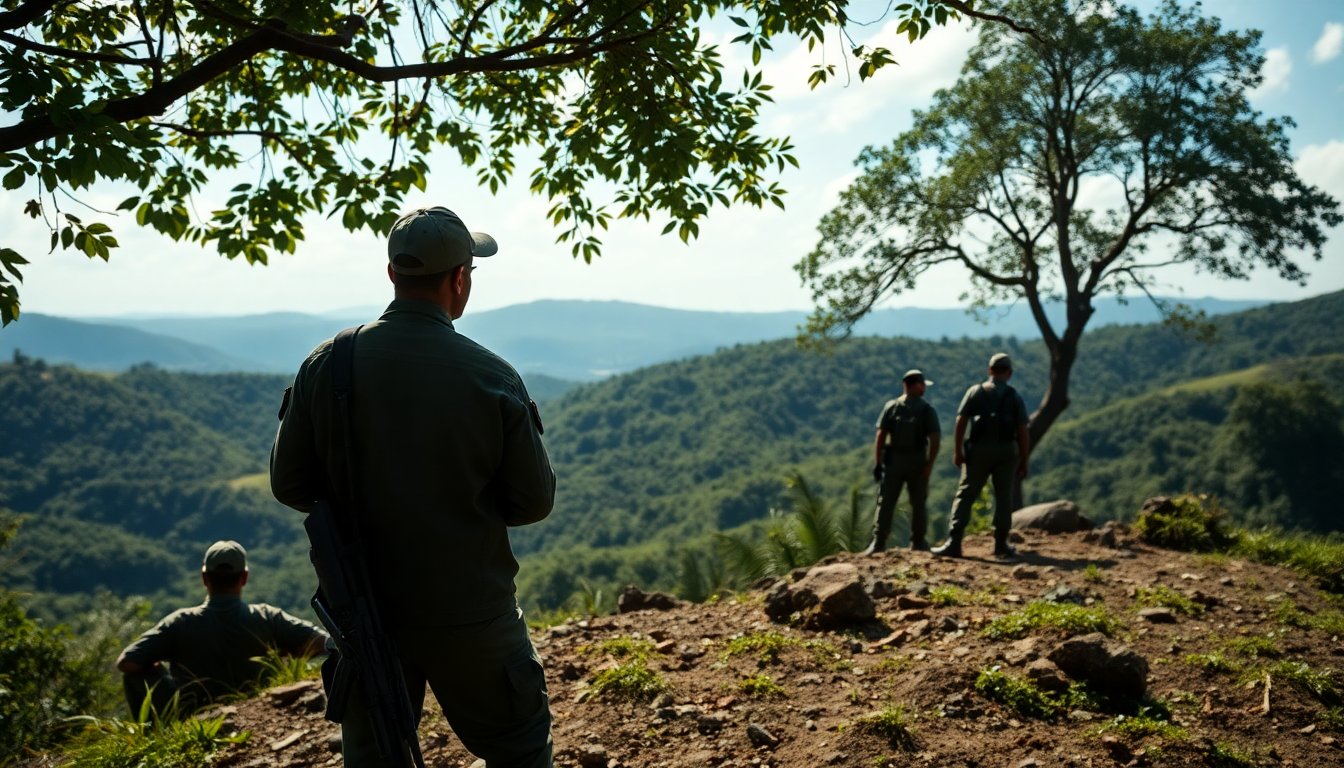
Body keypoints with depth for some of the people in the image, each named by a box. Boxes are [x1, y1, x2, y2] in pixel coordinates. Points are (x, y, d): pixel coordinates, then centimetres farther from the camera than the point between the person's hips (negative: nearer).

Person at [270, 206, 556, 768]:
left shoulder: (326, 364, -8)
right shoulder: (491, 377, -15)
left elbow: (289, 485, -1)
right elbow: (533, 501, -8)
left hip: (364, 610, 3)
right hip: (469, 611, -3)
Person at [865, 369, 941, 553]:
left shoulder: (891, 406, -1)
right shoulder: (927, 410, -3)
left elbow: (880, 436, -6)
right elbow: (935, 440, -11)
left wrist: (877, 462, -2)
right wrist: (929, 464, -8)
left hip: (893, 459, 1)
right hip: (918, 460, 0)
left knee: (886, 502, 4)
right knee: (919, 502, 12)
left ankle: (879, 542, -1)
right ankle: (918, 542, 17)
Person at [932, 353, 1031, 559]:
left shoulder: (975, 391, 4)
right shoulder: (1015, 397, 5)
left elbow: (961, 422, -5)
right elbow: (1023, 432, 0)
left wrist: (957, 451, -3)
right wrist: (1024, 461, 5)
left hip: (979, 449, -1)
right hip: (1006, 450, 1)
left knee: (965, 496, 1)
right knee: (1004, 498, 11)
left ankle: (953, 543, -8)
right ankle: (1001, 545, 14)